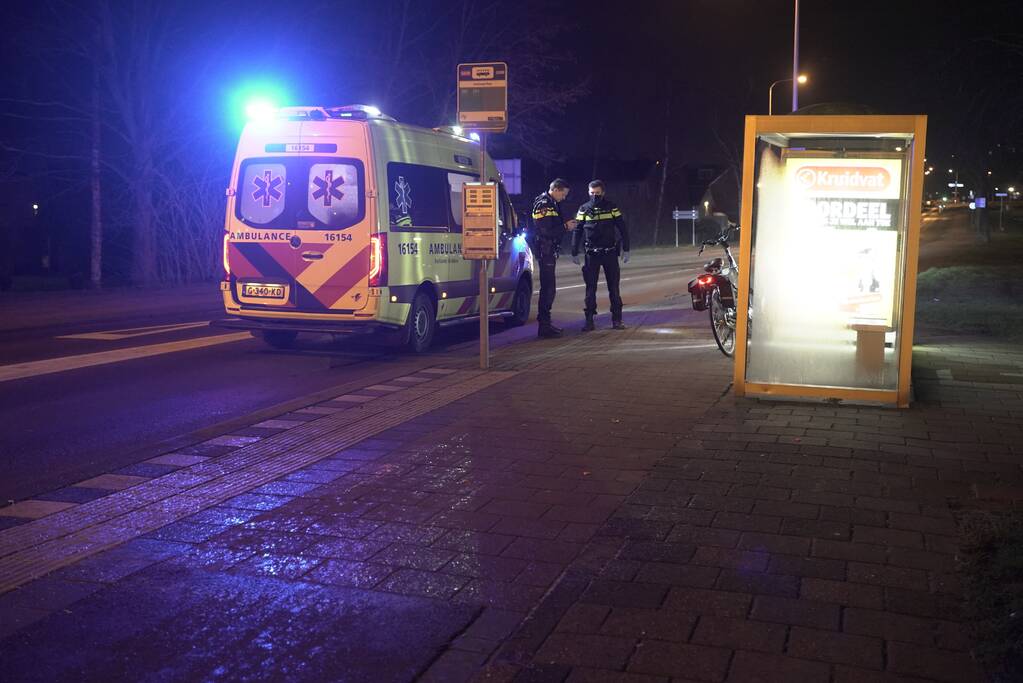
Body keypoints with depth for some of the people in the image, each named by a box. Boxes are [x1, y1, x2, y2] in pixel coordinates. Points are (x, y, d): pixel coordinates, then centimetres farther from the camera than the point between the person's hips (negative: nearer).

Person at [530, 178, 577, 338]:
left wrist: (566, 225, 3)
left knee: (548, 288, 14)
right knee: (548, 288, -9)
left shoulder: (551, 204, 18)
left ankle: (545, 323, 21)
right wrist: (566, 227, -13)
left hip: (549, 251, 11)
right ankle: (544, 326, -6)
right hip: (545, 251, -11)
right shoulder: (543, 204, -15)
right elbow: (546, 231, -23)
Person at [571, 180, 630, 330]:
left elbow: (622, 229, 3)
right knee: (590, 288, 2)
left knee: (614, 287, 3)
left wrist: (625, 250, 0)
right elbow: (577, 231, 5)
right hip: (591, 254, 0)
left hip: (610, 253, 0)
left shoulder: (611, 207, 1)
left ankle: (617, 319, 9)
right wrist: (574, 253, 2)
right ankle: (589, 320, 6)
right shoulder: (584, 209, 3)